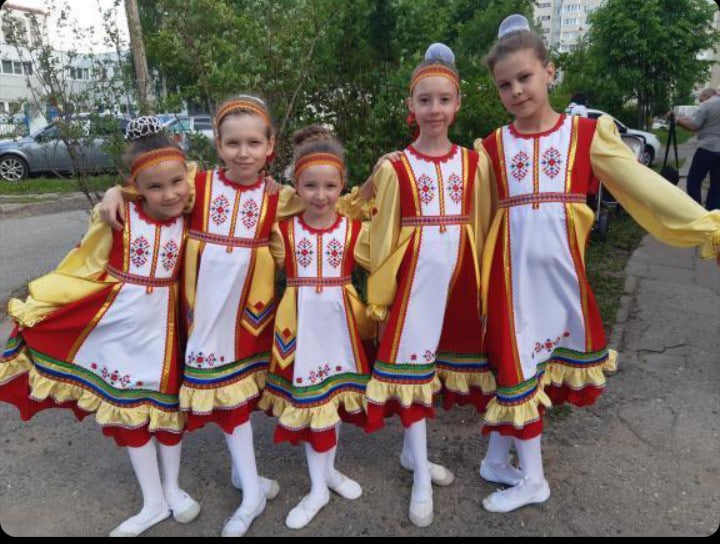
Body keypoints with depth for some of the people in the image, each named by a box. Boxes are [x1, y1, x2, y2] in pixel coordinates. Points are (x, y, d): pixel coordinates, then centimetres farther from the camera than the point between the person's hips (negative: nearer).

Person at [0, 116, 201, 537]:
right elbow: (85, 269, -6)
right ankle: (154, 502, 31)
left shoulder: (190, 219, -8)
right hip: (118, 326, 0)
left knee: (168, 404, 13)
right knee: (127, 410, 11)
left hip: (161, 324, 0)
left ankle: (172, 489, 39)